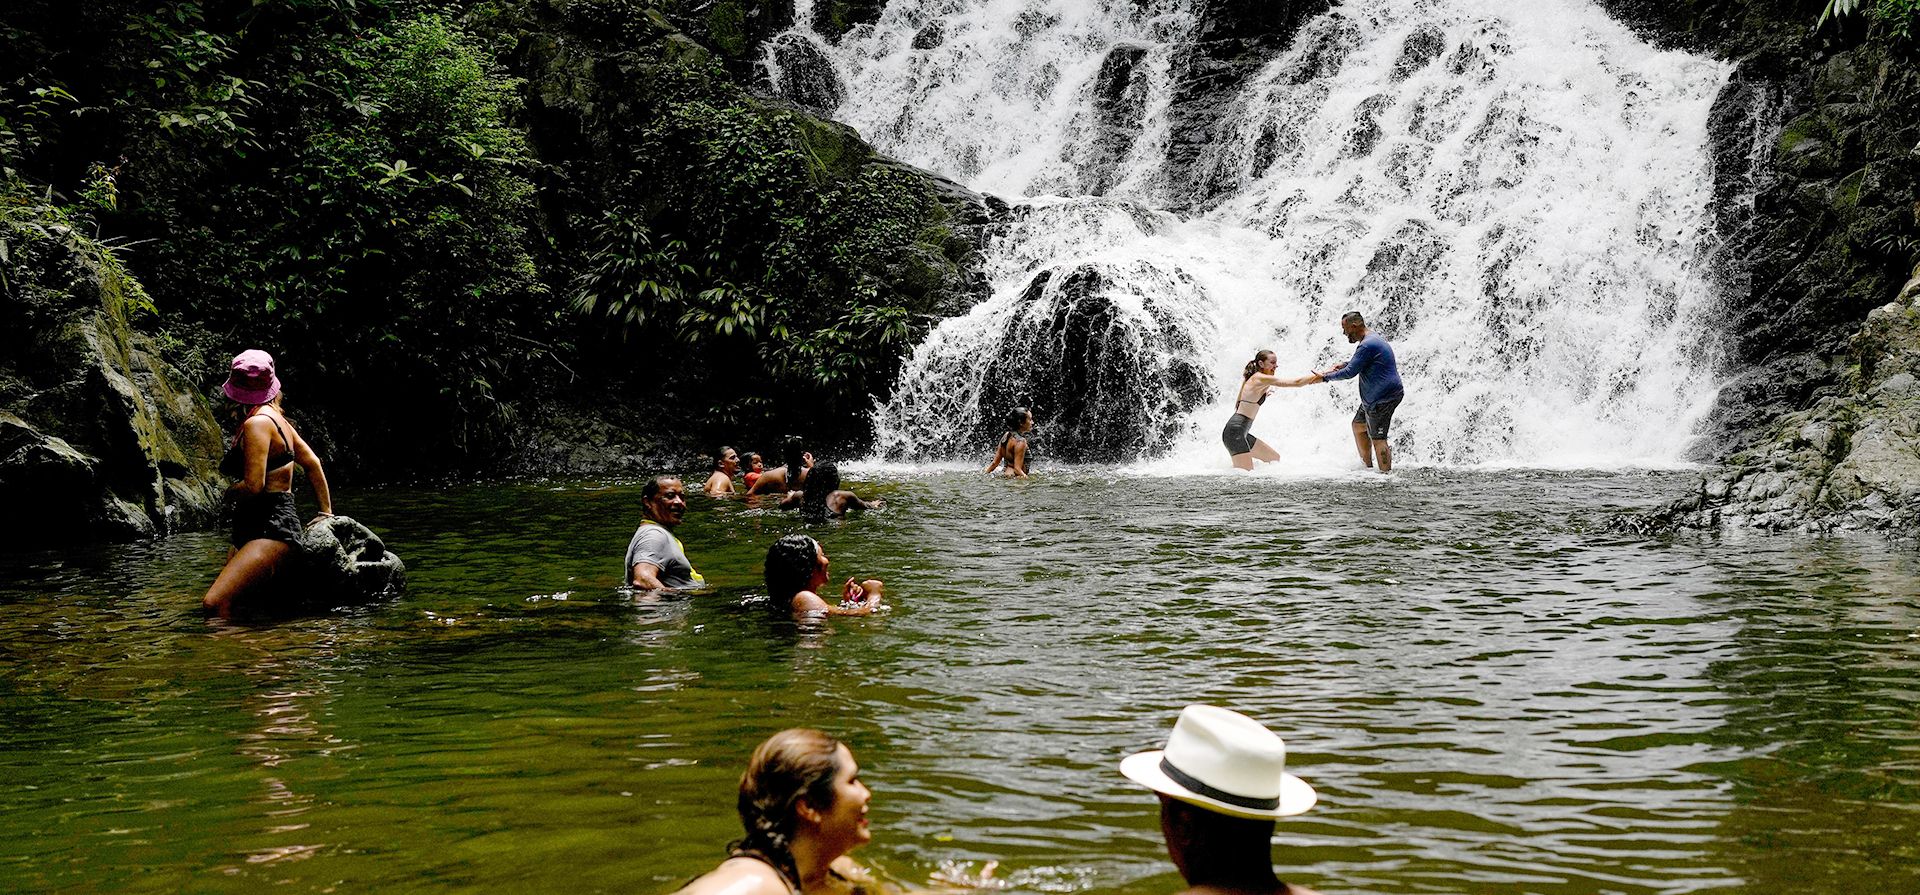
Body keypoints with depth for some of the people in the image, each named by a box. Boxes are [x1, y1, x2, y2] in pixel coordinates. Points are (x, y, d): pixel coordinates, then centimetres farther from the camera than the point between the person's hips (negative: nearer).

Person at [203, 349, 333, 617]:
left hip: (272, 528, -11)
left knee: (215, 603, -27)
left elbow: (254, 485, -20)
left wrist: (229, 494, 2)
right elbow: (312, 463, 21)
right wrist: (326, 512, 27)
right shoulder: (275, 417, 13)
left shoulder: (257, 424, -14)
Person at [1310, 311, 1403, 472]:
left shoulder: (1367, 345, -20)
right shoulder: (1372, 341, 15)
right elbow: (1360, 361, 34)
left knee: (1378, 438, -9)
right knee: (1358, 425, 21)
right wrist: (1344, 364, 19)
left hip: (1383, 398, -11)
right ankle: (1368, 466, 29)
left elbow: (1350, 372, -20)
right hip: (1373, 397, 11)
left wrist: (1325, 377, -10)